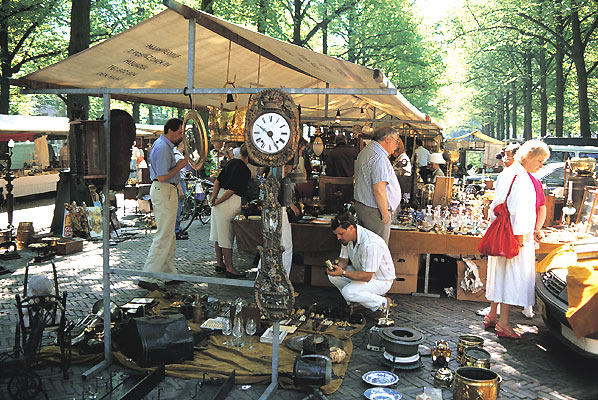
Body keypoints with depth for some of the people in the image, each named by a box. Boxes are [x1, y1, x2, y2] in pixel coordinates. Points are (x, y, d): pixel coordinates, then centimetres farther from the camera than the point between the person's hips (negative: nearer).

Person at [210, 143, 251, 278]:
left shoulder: (232, 162, 10)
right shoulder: (245, 170, -16)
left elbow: (218, 181, 11)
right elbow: (231, 190, -18)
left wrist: (214, 197, 8)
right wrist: (218, 202, -9)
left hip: (221, 199, 9)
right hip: (230, 203, -9)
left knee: (219, 235, 15)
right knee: (227, 237, -3)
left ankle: (220, 263, 26)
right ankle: (230, 268, 4)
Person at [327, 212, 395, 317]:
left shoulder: (370, 243, -34)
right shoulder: (347, 237, -8)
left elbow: (367, 276, -32)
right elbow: (344, 260, 3)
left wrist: (343, 273, -37)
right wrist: (338, 266, -20)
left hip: (381, 280, -8)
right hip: (362, 271, 8)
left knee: (348, 292, -28)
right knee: (332, 275, -11)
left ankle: (382, 303, -7)